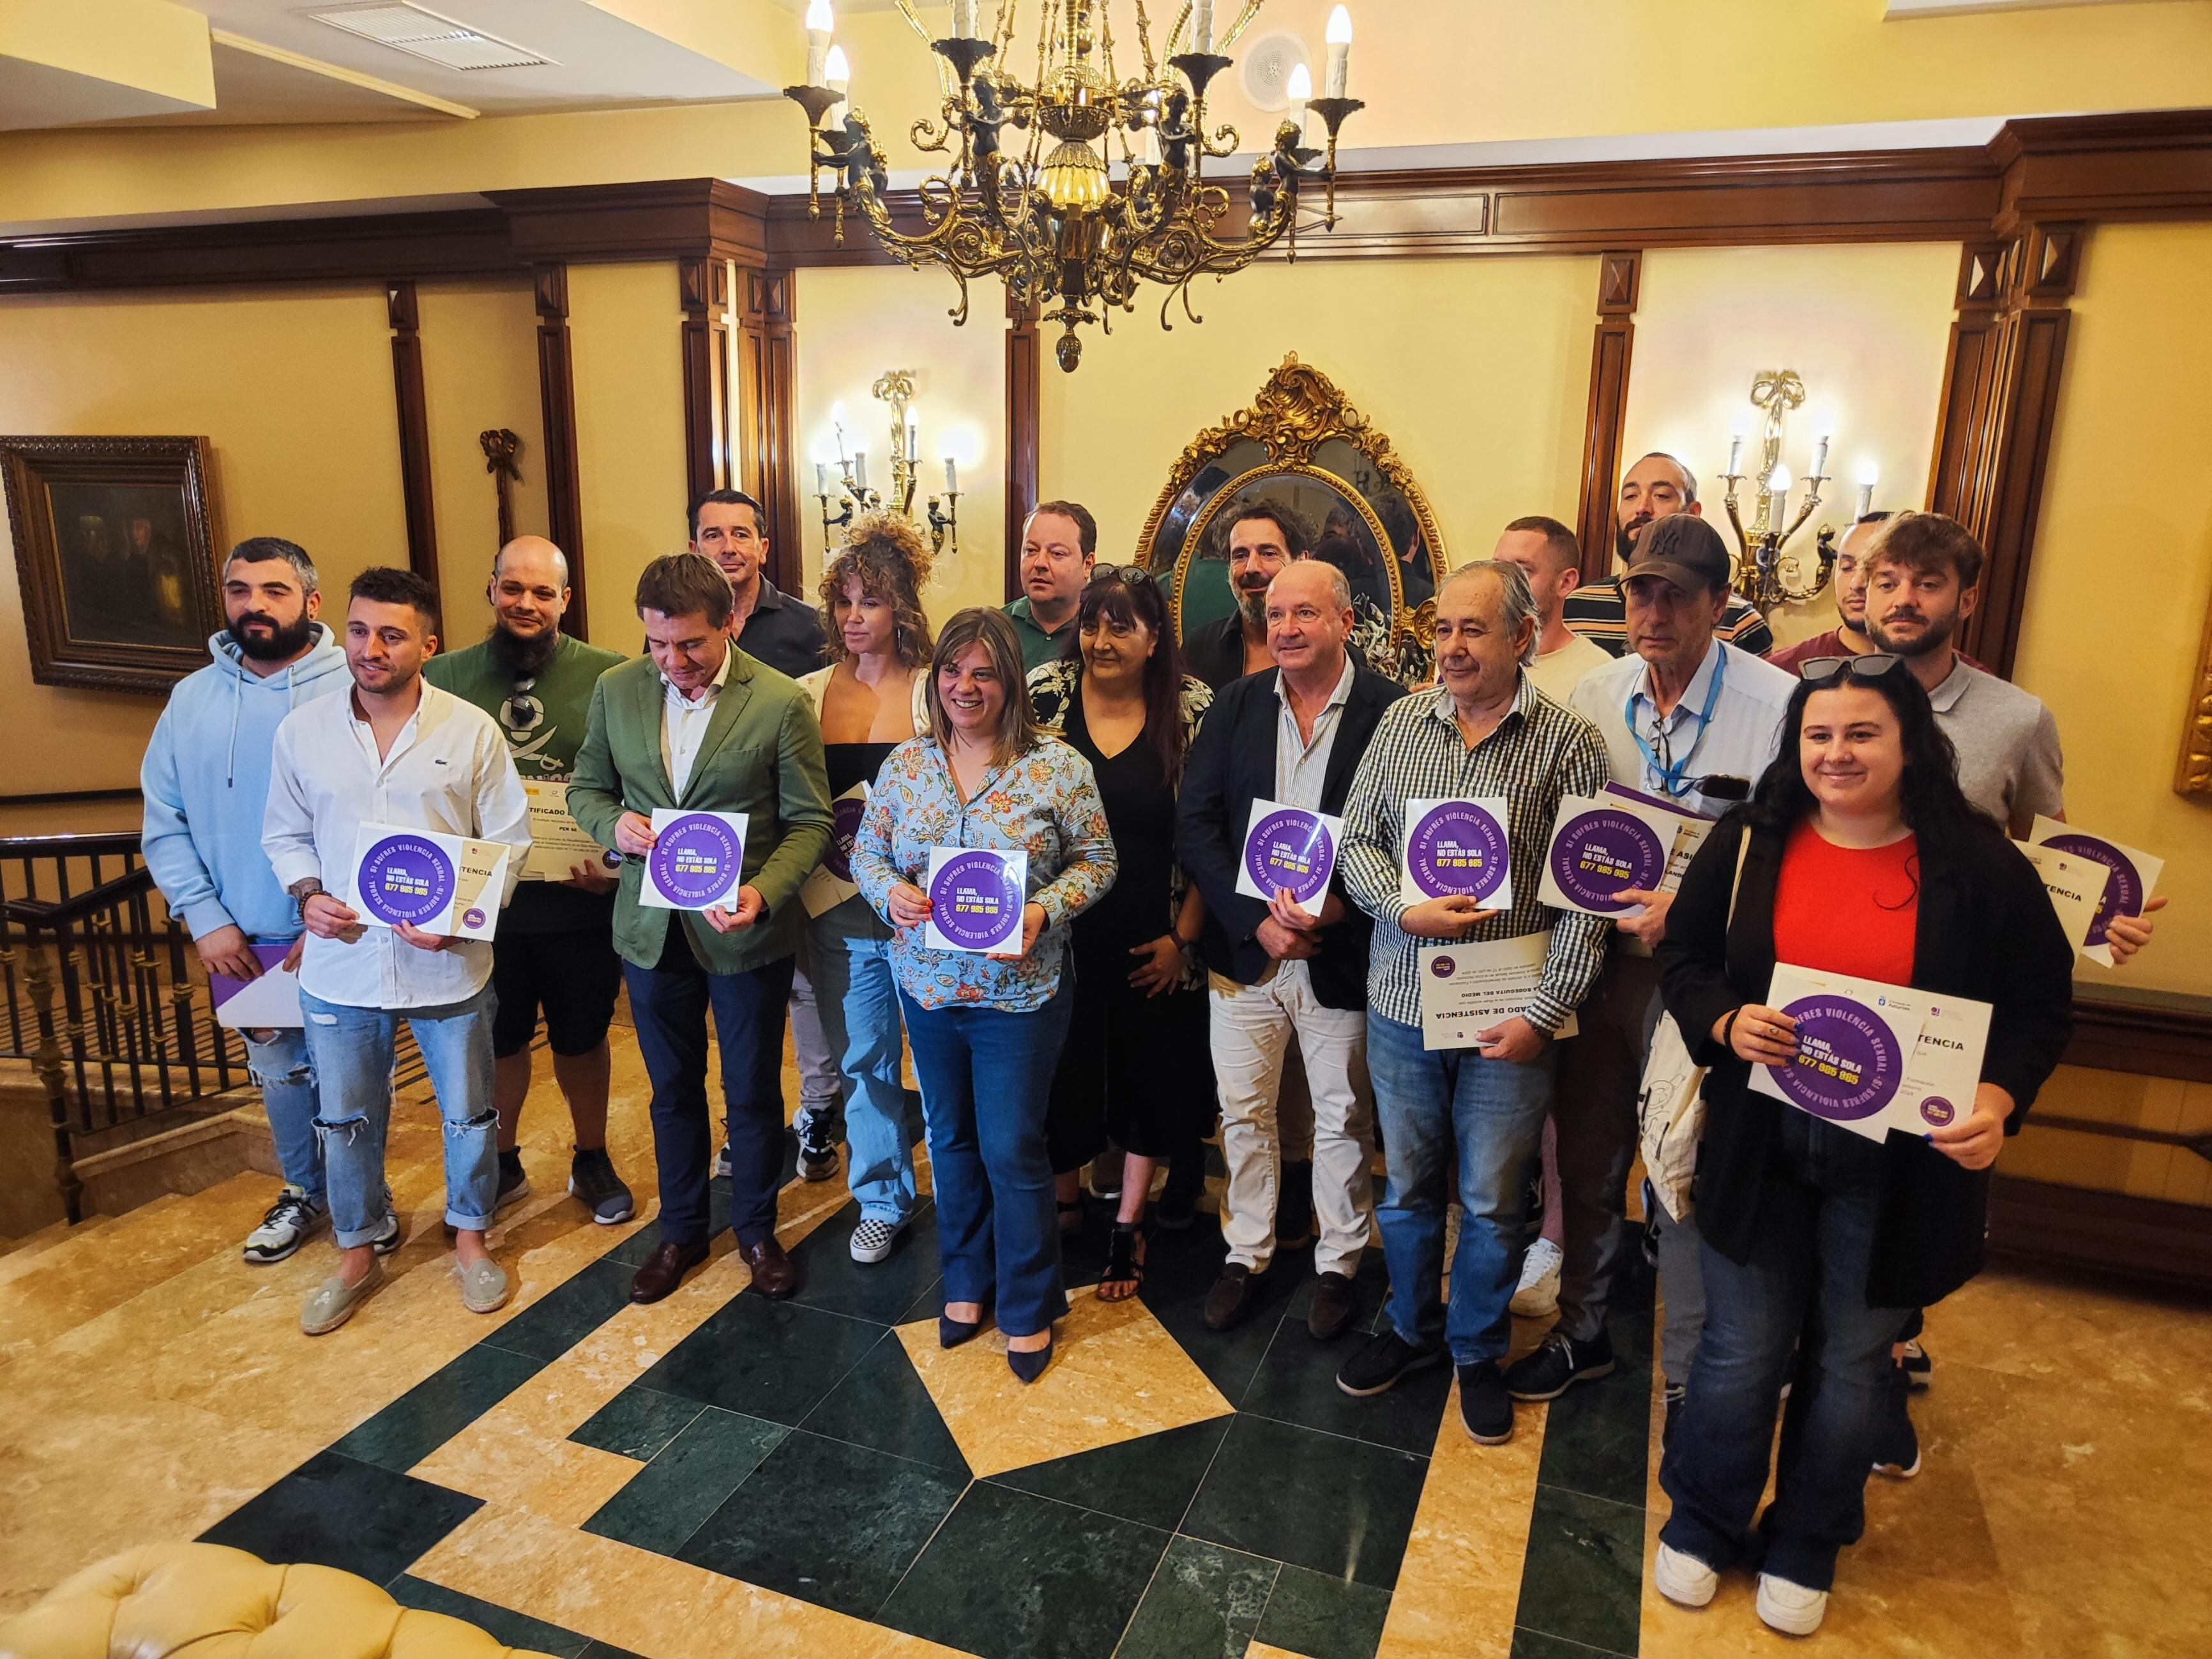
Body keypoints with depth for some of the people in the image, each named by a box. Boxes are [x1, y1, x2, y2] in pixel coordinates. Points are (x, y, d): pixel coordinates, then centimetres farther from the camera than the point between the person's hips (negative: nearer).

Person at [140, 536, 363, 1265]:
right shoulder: (192, 698, 1)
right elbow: (164, 822, 3)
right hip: (242, 939, 4)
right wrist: (204, 917, -6)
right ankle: (305, 1193, 41)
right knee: (278, 1071, 20)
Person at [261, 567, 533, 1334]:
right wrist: (307, 895, -9)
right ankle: (357, 1255, 37)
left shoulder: (472, 731, -8)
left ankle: (470, 1237, 36)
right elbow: (285, 835, 10)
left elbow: (509, 842, -4)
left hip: (448, 964, -2)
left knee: (468, 1112, 13)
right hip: (340, 965, 2)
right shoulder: (302, 730, -1)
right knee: (346, 1119, 16)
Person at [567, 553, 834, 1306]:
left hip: (746, 932, -3)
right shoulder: (615, 689, -2)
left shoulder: (782, 702, -13)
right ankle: (681, 1231, 39)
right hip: (651, 928, 3)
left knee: (753, 1092, 13)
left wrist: (764, 893, -27)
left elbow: (809, 821, -10)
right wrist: (613, 824, -13)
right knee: (673, 1090, 19)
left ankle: (756, 1230, 35)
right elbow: (586, 785, 10)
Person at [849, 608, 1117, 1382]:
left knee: (1012, 1151, 4)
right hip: (929, 988, 4)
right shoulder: (906, 762, 0)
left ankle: (1029, 1309, 26)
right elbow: (867, 849, 5)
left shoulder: (1058, 765, -9)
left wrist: (1044, 912, -21)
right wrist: (891, 891, -16)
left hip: (1020, 992, -4)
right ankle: (967, 1282, 39)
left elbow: (1095, 860, -5)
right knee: (950, 1140, 18)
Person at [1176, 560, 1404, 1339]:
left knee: (1341, 1121, 13)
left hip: (1341, 954, -2)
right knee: (1243, 1114, 14)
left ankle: (1339, 1264, 33)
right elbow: (1195, 822, -3)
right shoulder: (1236, 703, 2)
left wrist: (1341, 906, -22)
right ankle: (1245, 1254, 34)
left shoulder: (1391, 710, -8)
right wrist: (1257, 919, -13)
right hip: (1243, 949, 3)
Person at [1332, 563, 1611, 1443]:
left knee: (1491, 1201, 12)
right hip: (1403, 1004, 3)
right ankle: (1411, 1329, 40)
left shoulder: (1569, 742, -8)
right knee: (1407, 1187, 18)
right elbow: (1356, 838, 4)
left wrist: (1543, 1013, -15)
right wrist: (1405, 911, -15)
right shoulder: (1401, 721, 2)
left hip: (1509, 1016, -2)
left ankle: (1478, 1352, 35)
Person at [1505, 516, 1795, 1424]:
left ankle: (1689, 1372, 29)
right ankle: (1582, 1331, 39)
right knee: (1586, 1160, 17)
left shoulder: (1780, 705, -13)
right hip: (1602, 962, 5)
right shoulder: (1594, 698, 2)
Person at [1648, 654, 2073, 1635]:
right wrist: (1725, 1023, -16)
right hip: (1759, 1145, 1)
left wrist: (1999, 1096, -17)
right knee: (1742, 1351, 11)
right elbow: (1682, 960, 4)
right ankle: (1702, 1526, 35)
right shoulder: (1749, 845, -3)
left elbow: (2040, 1005, 0)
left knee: (1850, 1363, 16)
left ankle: (1805, 1547, 39)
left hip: (1900, 1162, 0)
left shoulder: (1978, 865, -6)